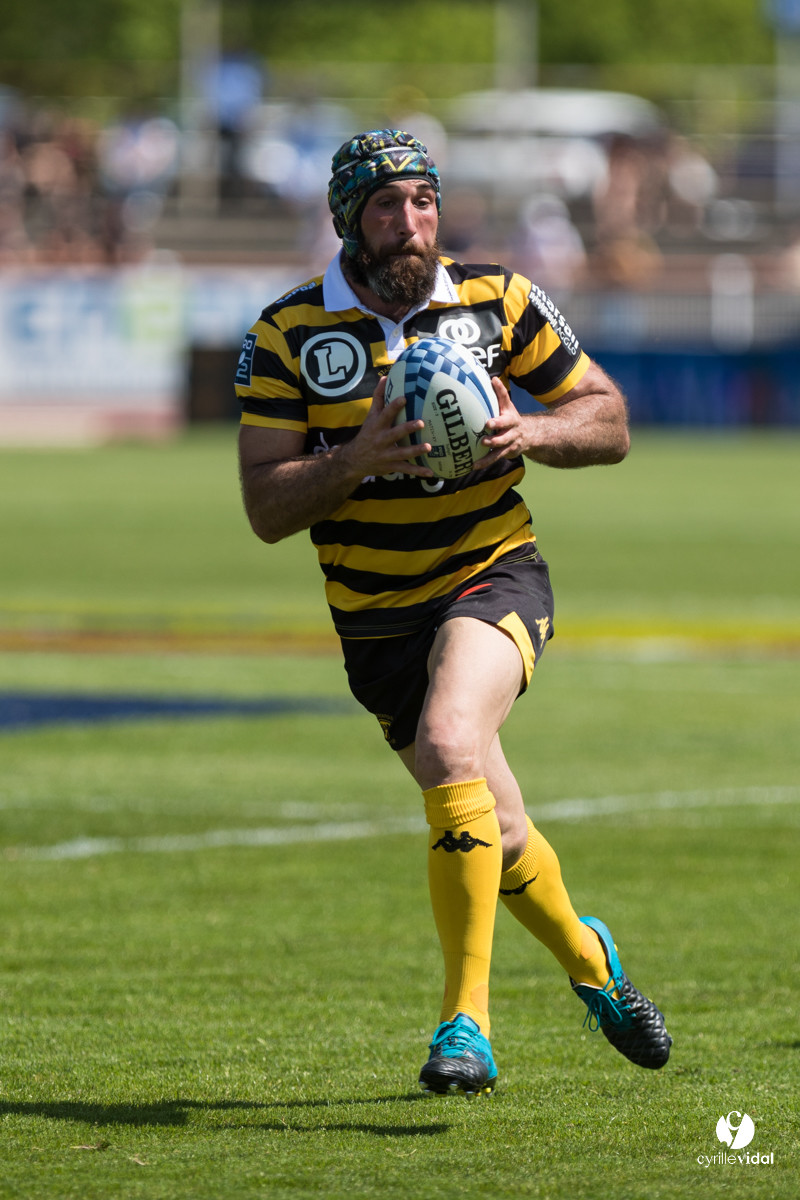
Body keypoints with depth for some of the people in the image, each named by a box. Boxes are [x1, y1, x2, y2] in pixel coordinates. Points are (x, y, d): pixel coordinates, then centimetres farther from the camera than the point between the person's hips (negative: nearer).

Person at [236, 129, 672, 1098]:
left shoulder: (499, 301, -2)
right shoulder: (286, 335, -5)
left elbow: (608, 420, 6)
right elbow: (266, 509, -8)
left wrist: (532, 433, -15)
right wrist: (356, 459, -26)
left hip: (494, 579, -2)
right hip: (376, 615, 2)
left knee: (449, 745, -31)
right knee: (492, 833, 10)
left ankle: (466, 1022, -28)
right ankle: (587, 960, 43)